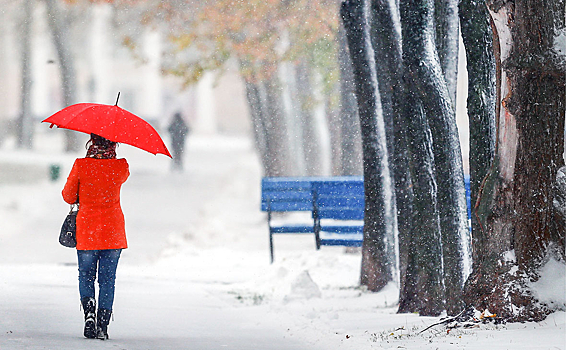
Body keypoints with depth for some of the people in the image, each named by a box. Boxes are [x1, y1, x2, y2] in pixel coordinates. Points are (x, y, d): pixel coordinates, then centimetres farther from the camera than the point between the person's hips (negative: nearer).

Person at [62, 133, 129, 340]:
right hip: (113, 230, 1)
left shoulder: (81, 166, -11)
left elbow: (69, 196, 0)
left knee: (86, 276, 13)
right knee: (107, 280, 8)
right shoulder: (121, 167, -9)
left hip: (87, 230, -1)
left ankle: (88, 308, -14)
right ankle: (102, 325, 3)